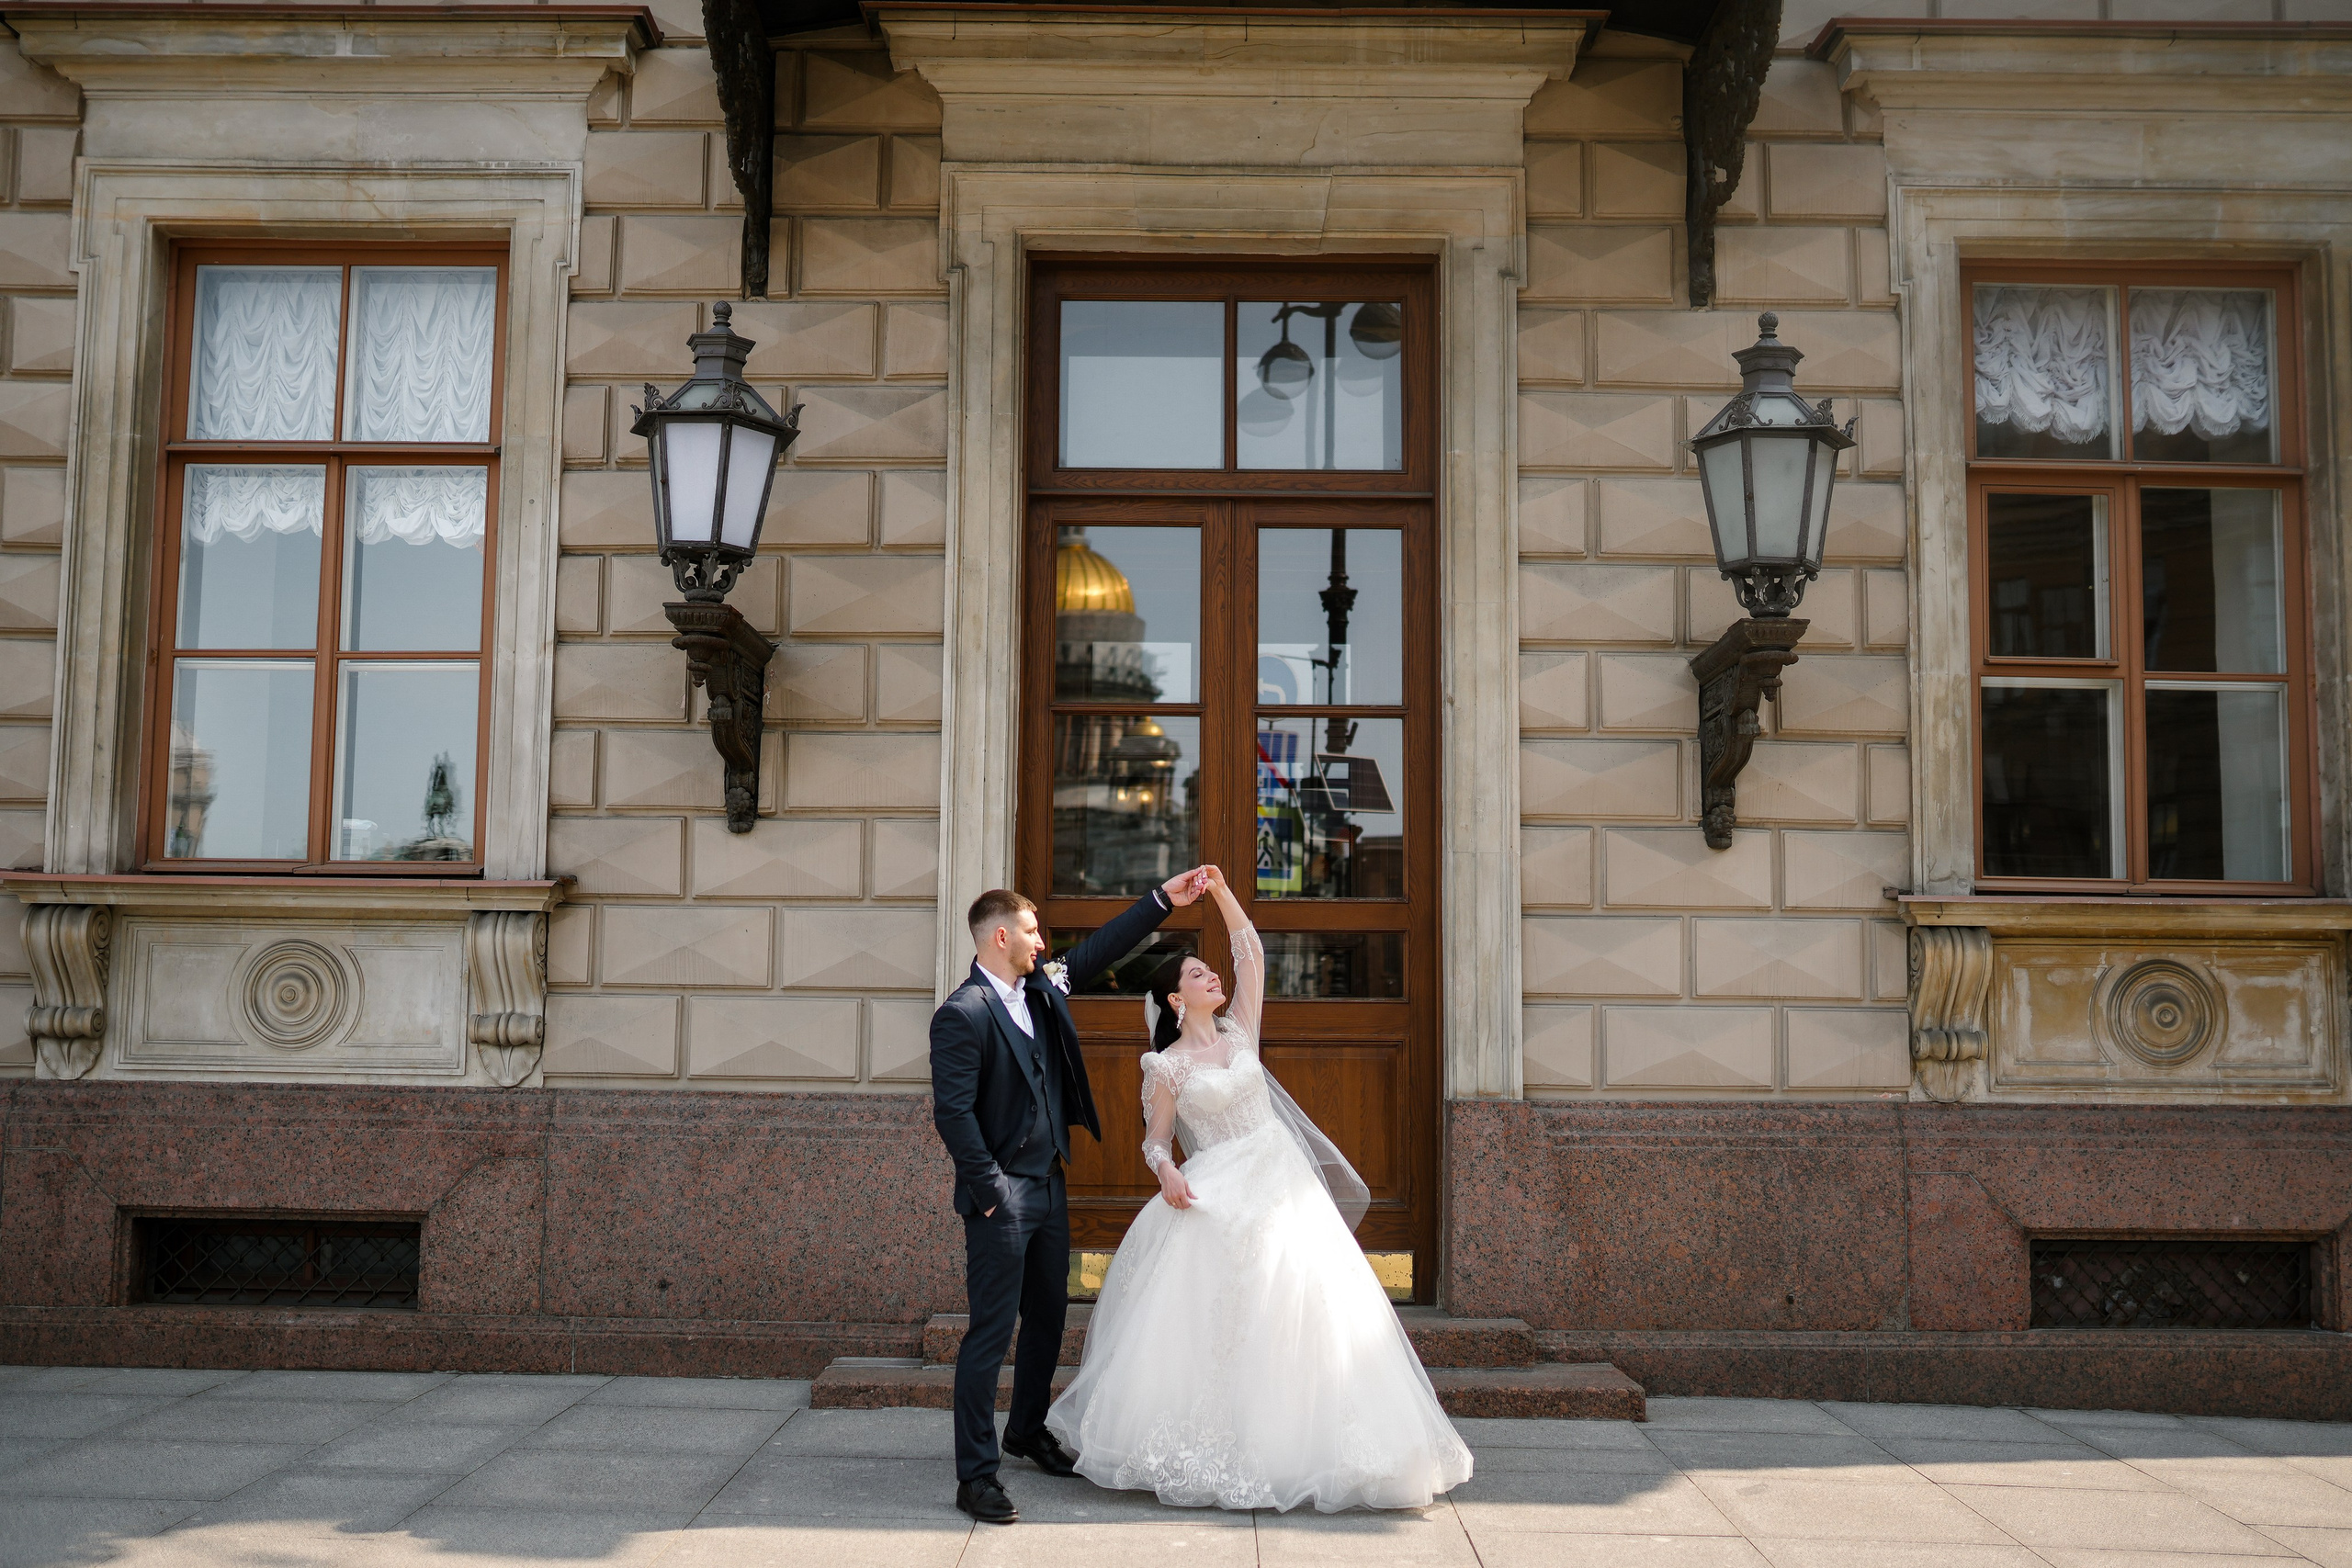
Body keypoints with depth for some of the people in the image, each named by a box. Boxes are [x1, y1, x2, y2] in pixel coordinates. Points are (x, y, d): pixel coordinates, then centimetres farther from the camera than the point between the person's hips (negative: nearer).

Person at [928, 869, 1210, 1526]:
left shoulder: (1041, 989, 7)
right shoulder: (962, 1014, -18)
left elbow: (1098, 952, 20)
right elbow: (952, 1113, -20)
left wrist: (1162, 900, 19)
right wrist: (990, 1189, -18)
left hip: (1050, 1187, 9)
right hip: (1003, 1198, -9)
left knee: (1048, 1316, 20)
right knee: (991, 1331, -4)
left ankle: (1028, 1429, 40)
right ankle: (976, 1475, 4)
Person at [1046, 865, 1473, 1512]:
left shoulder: (1238, 1032, 10)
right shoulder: (1167, 1065, -1)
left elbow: (1252, 957, 4)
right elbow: (1155, 1138, 3)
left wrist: (1223, 893, 0)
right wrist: (1166, 1172, -18)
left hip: (1282, 1185, 4)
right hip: (1213, 1198, -4)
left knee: (1296, 1310, 1)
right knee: (1213, 1319, -3)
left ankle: (1293, 1439, 10)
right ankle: (1209, 1443, 10)